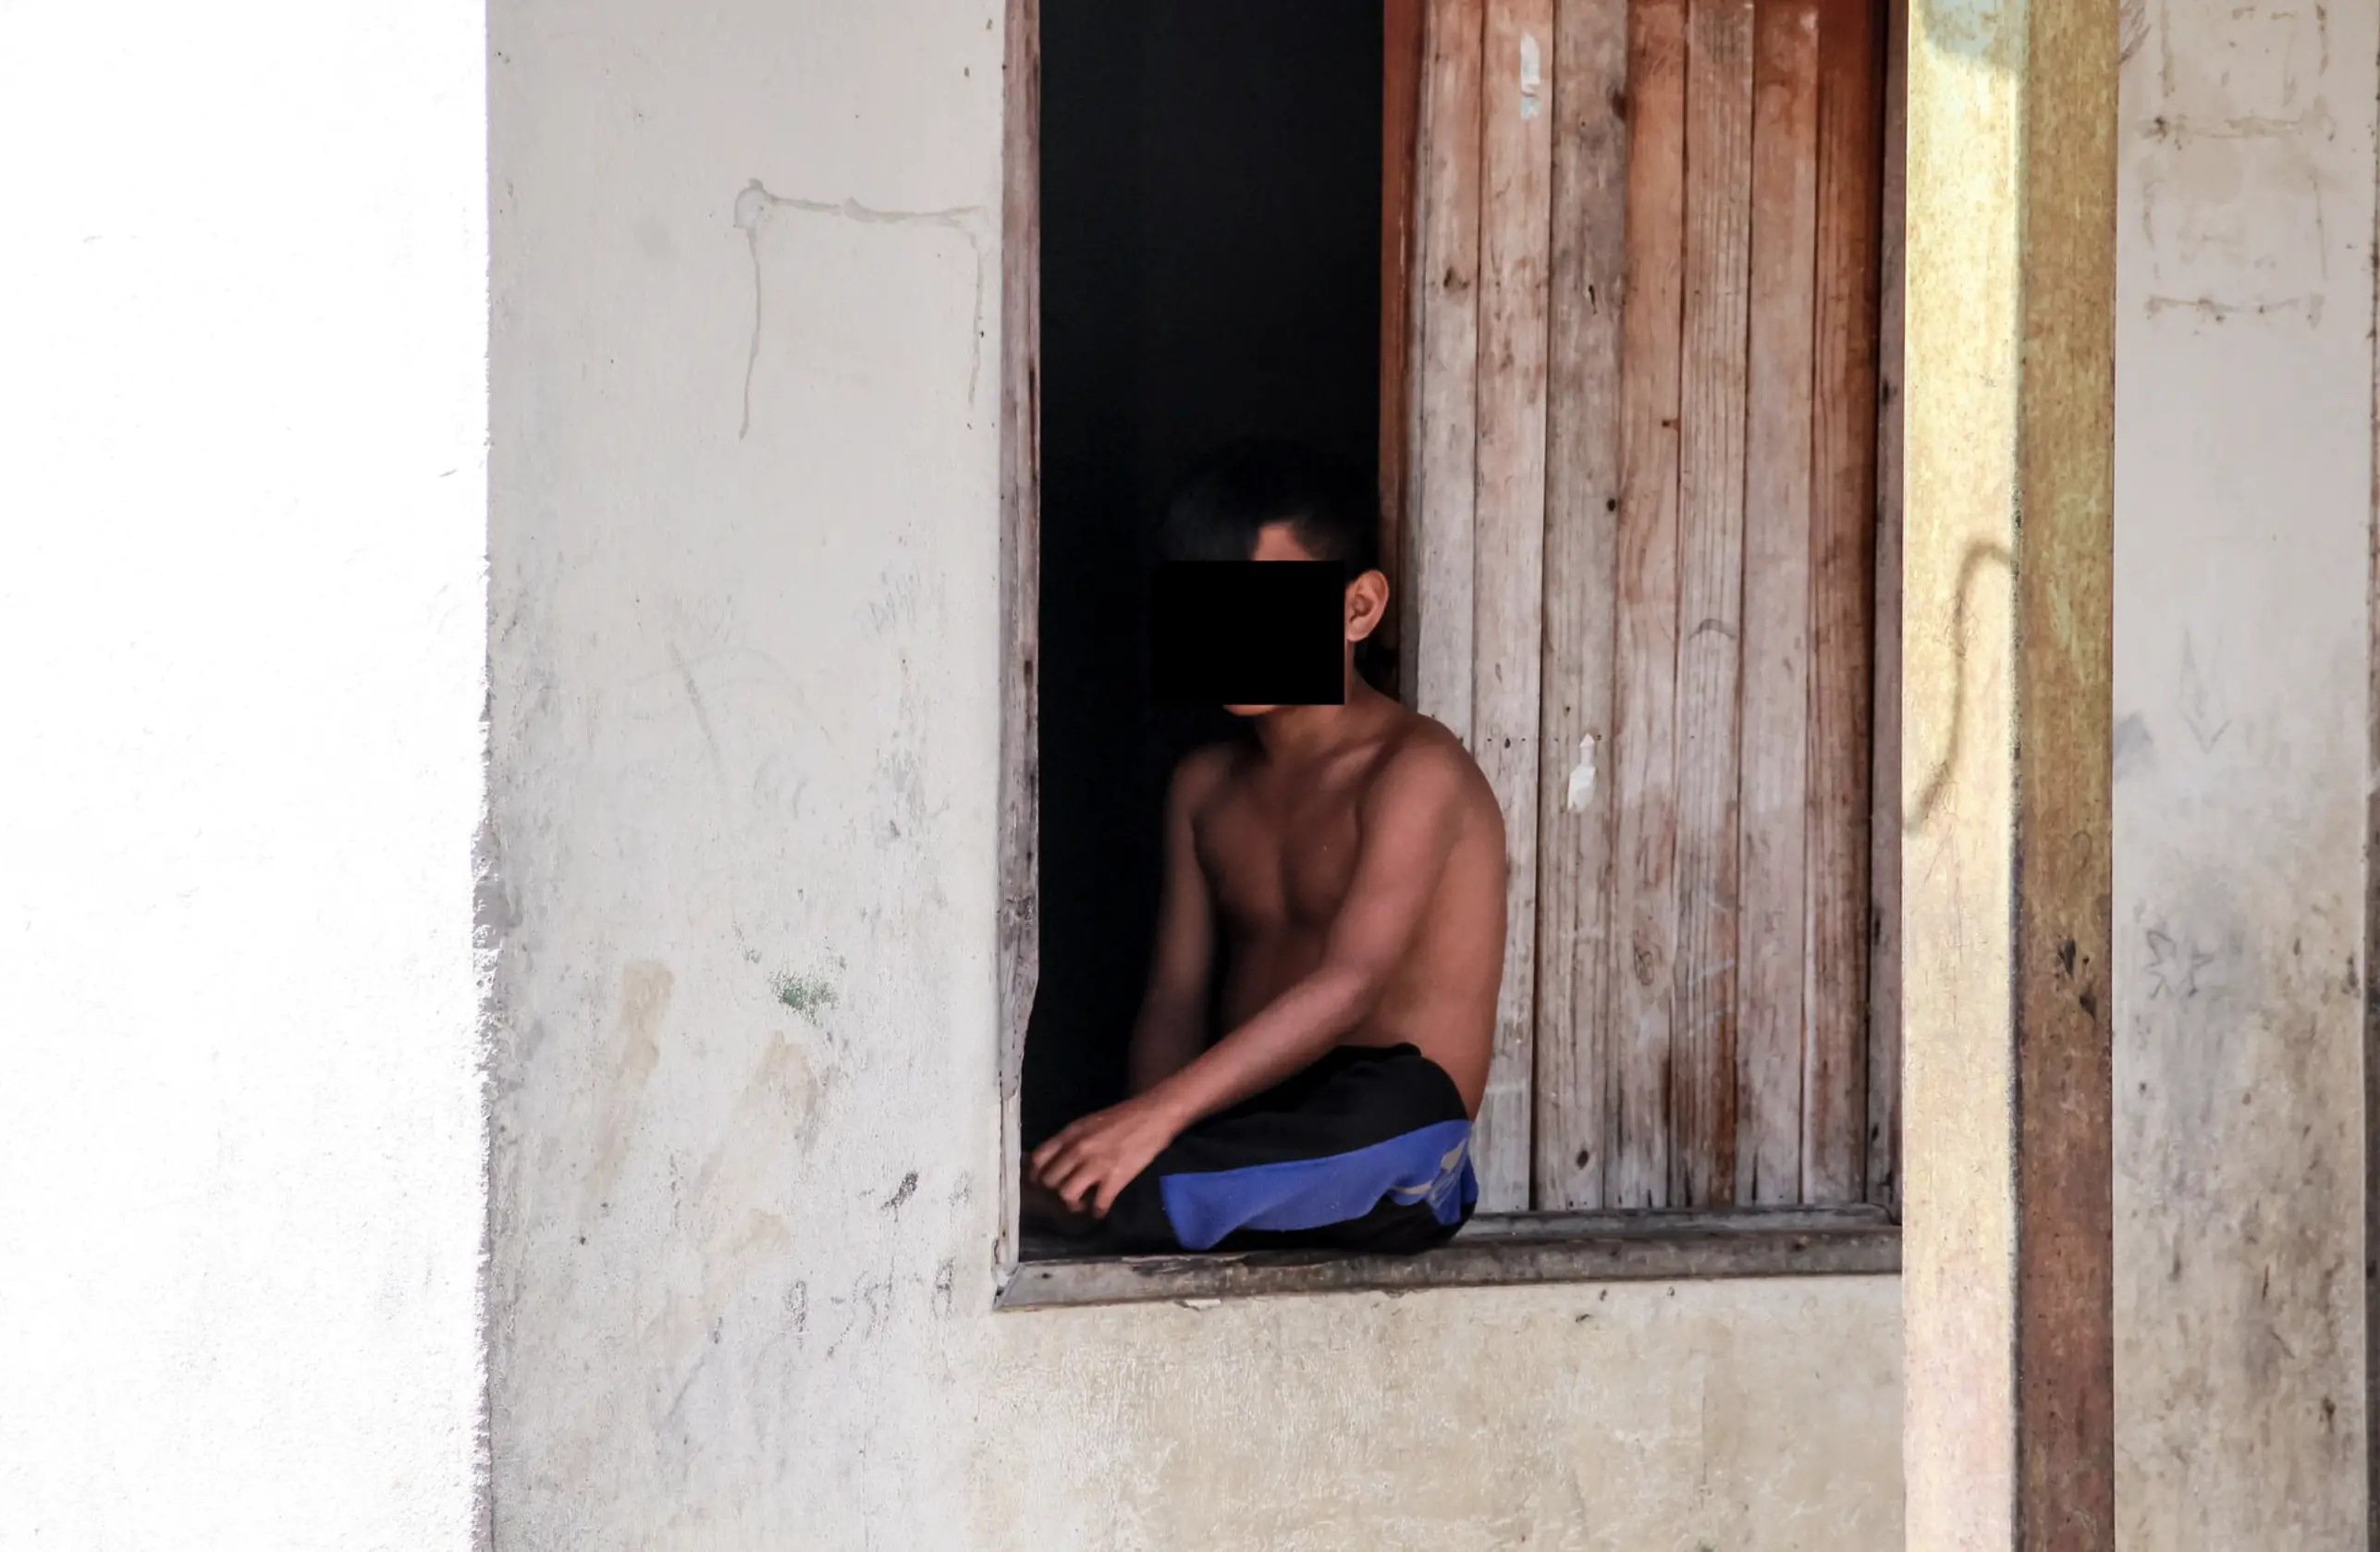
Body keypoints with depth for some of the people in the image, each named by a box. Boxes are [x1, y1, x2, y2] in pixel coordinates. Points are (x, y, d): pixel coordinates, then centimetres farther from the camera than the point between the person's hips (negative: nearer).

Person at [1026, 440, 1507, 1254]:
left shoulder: (1414, 769, -4)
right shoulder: (1205, 788, 19)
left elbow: (1346, 986, -18)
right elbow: (1175, 998, 12)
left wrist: (1159, 1115, -30)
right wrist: (1146, 1128, -12)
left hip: (1393, 1157, -6)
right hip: (1255, 1134, 6)